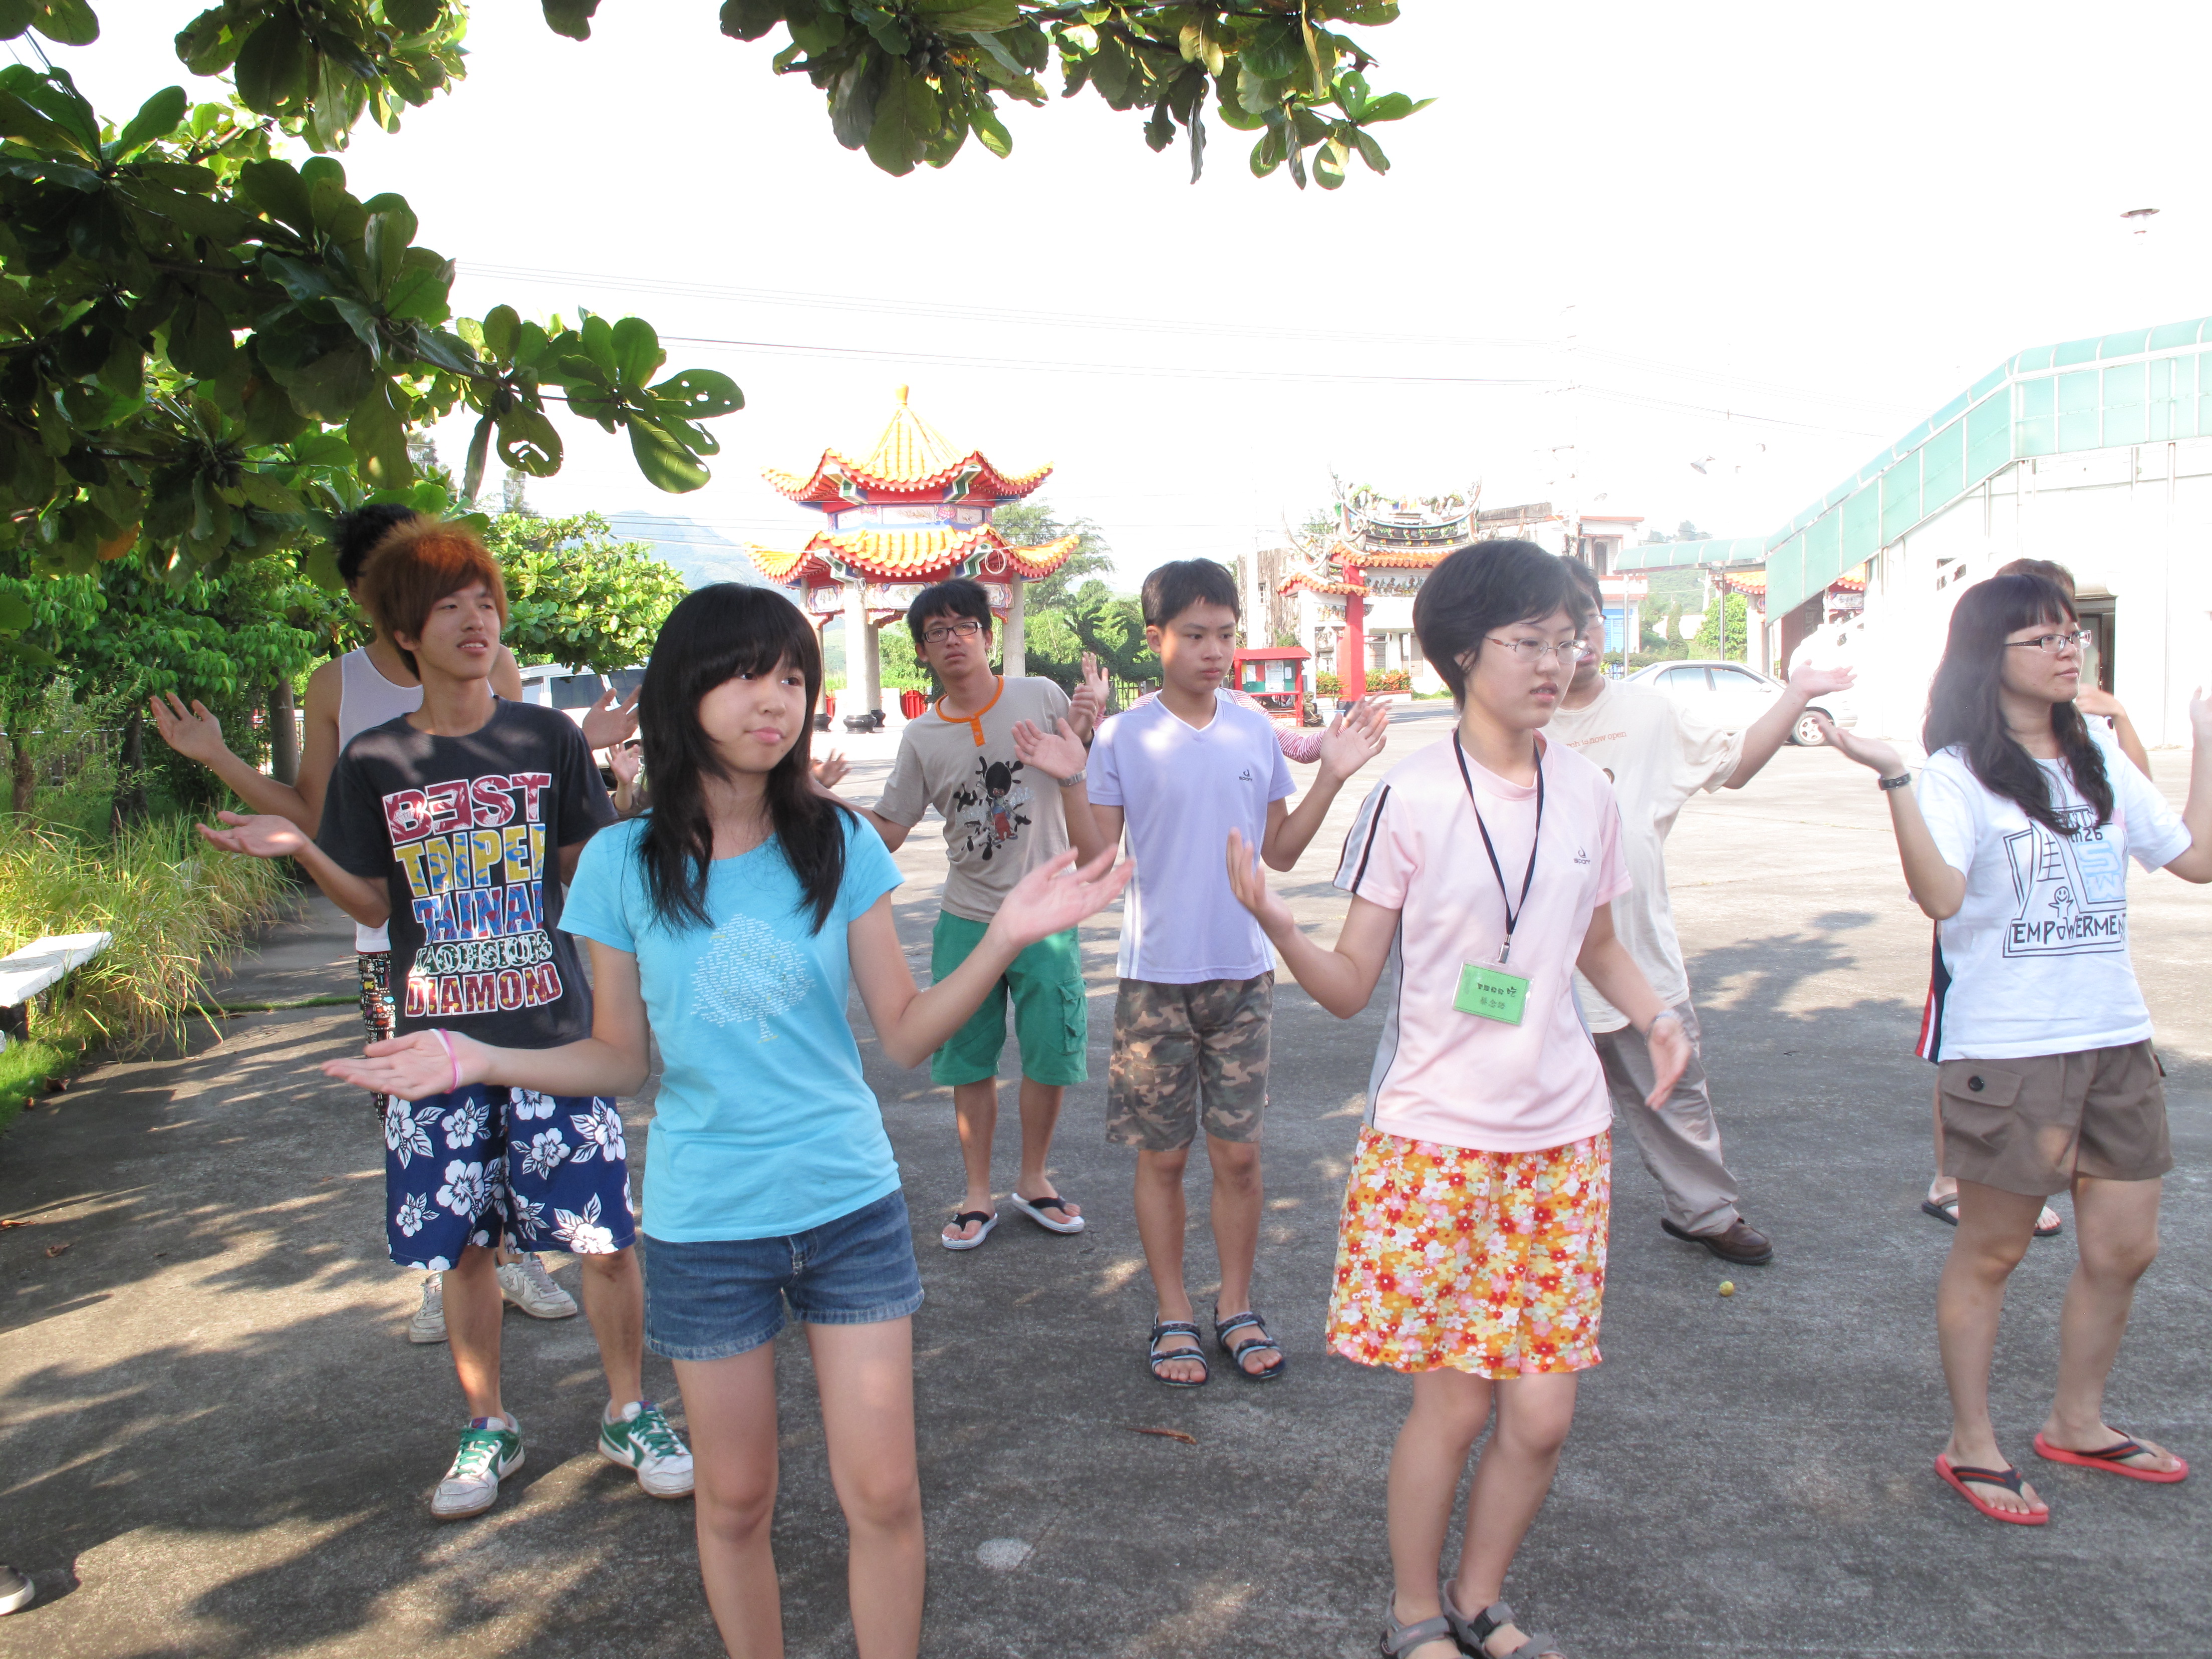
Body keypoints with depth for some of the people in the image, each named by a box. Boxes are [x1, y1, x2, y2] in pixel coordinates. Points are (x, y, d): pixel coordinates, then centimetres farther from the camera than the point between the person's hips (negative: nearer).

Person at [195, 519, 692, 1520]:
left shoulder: (550, 739, 1)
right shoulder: (374, 763, 3)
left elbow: (592, 871, 4)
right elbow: (374, 905, 6)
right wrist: (300, 849, -10)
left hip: (554, 1033, -1)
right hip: (437, 1042, 1)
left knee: (605, 1240, 0)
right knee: (462, 1247, 10)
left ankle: (629, 1414, 21)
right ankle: (488, 1429, 30)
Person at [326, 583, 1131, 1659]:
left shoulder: (839, 843, -6)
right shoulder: (624, 863, -6)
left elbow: (905, 1033, -4)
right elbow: (621, 1058, 2)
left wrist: (1004, 939, -18)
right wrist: (483, 1060, -12)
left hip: (852, 1208, 0)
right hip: (704, 1229, 0)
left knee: (883, 1495, 6)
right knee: (736, 1499, 15)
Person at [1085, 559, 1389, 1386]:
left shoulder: (1257, 733, 5)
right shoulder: (1122, 738, -5)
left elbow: (1280, 852, 10)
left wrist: (1333, 777, 1)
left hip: (1243, 972, 3)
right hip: (1156, 977, -2)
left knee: (1237, 1151, 8)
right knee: (1162, 1155, 8)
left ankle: (1236, 1308, 25)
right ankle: (1174, 1317, 23)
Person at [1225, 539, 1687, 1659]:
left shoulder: (1587, 795, 3)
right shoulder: (1410, 797, -10)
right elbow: (1349, 986, -8)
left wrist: (1654, 1014, -1)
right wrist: (1272, 919, -27)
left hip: (1563, 1140, 4)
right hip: (1435, 1139, -4)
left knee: (1542, 1413, 8)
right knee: (1453, 1402, 3)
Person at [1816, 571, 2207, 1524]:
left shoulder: (2098, 766, 11)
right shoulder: (1959, 776, -10)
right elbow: (1939, 895, -25)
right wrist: (1894, 784, -33)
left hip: (2114, 1039, 7)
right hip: (2004, 1047, -6)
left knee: (2125, 1246, 13)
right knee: (1991, 1251, 6)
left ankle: (2076, 1422, 35)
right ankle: (1970, 1445, 21)